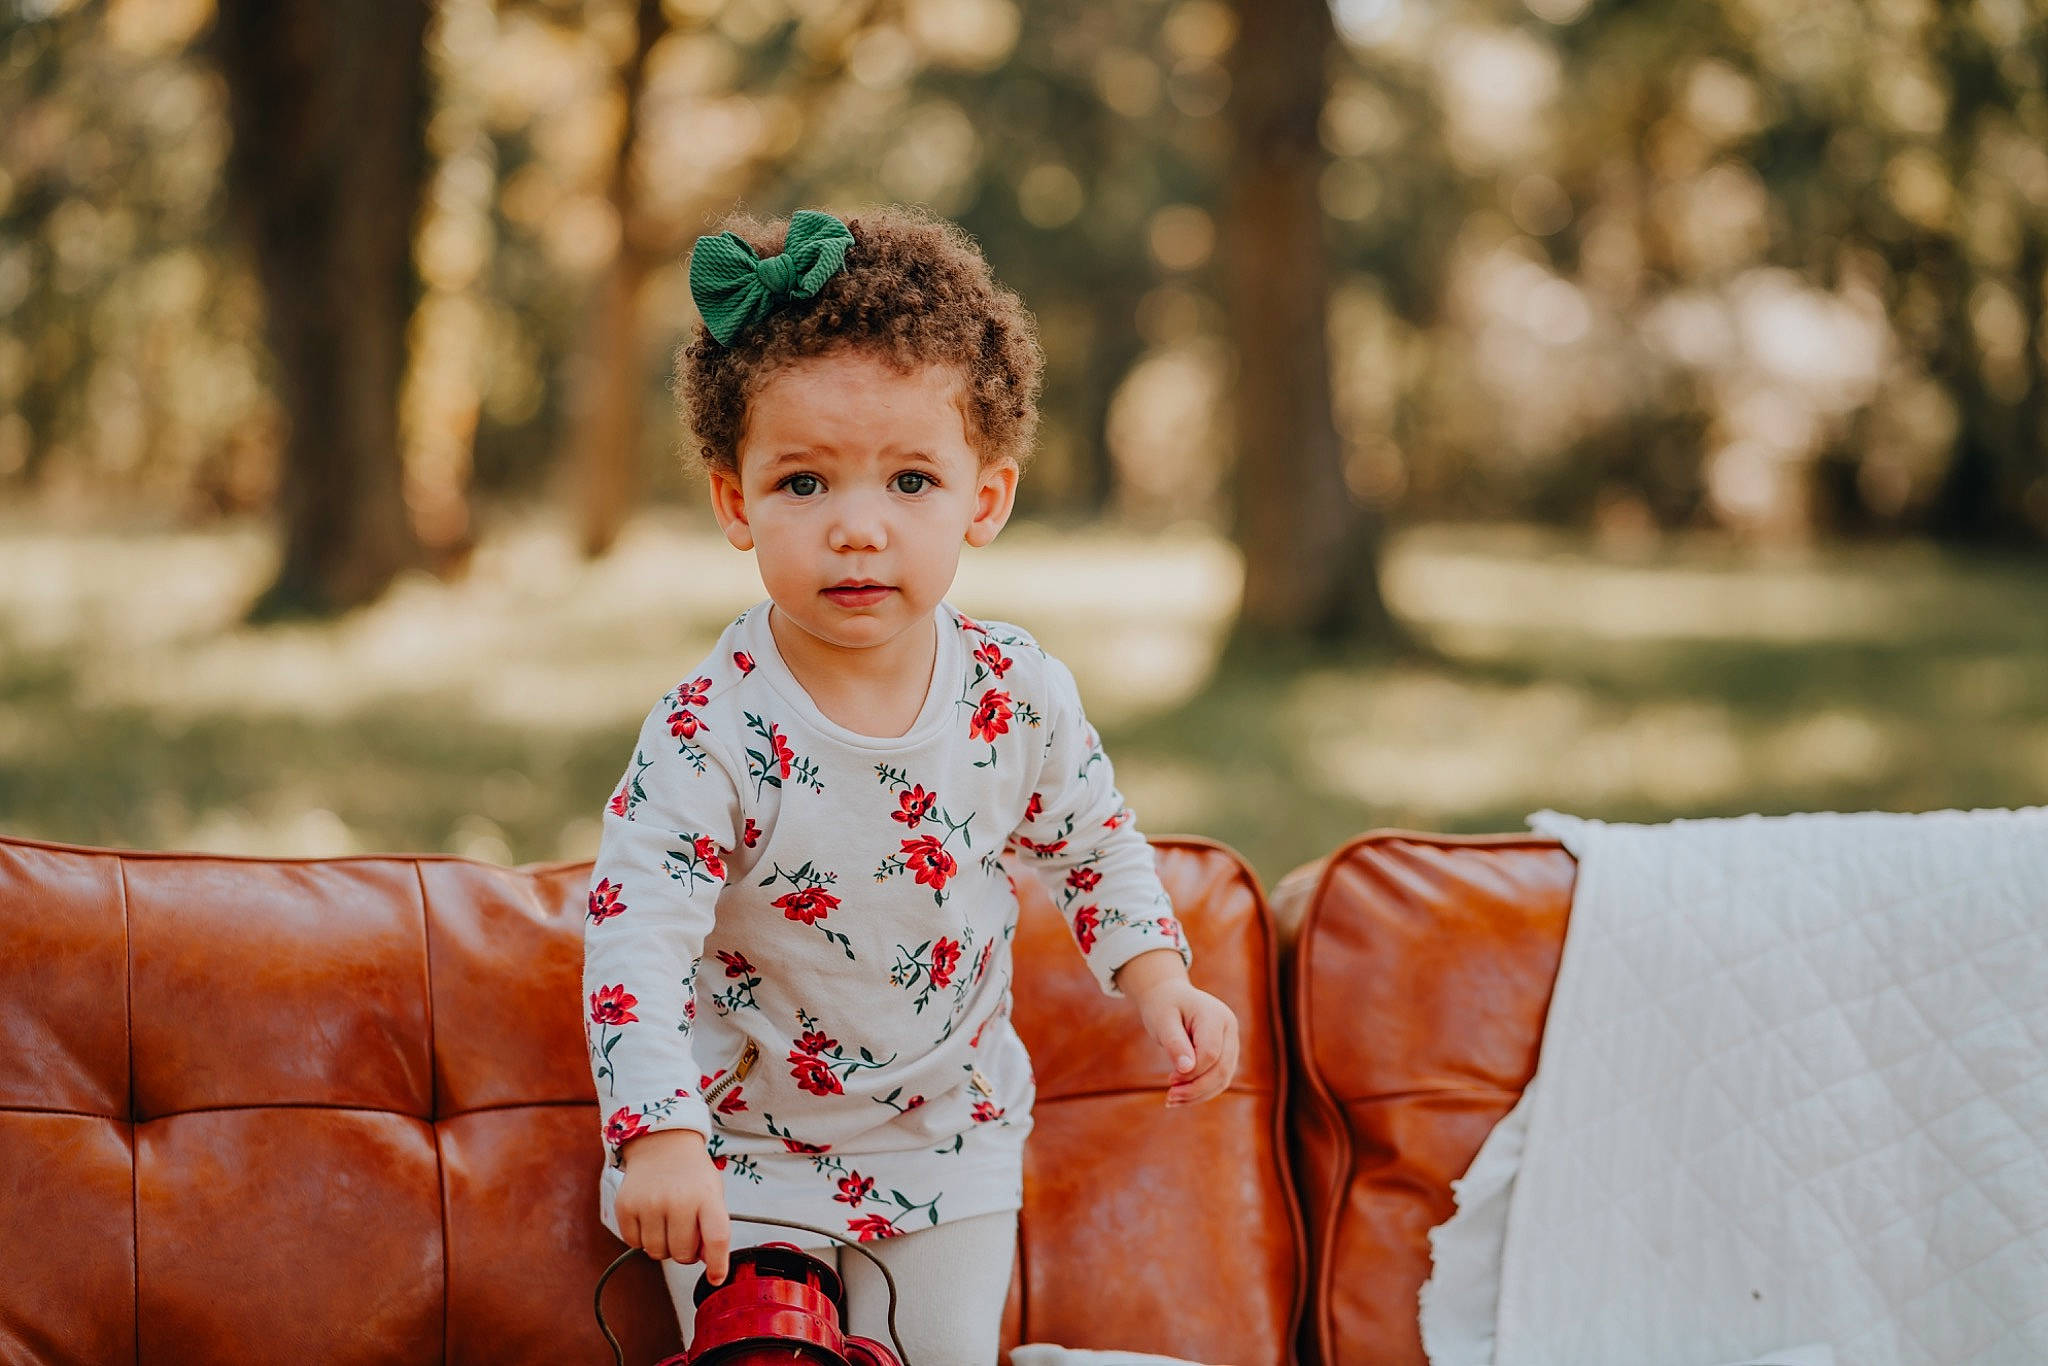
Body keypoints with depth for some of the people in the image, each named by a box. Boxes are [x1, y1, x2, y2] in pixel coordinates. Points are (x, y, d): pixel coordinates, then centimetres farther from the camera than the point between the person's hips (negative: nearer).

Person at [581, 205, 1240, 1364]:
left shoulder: (1022, 695, -12)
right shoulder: (711, 735, -25)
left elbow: (1094, 845, 6)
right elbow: (638, 932, -27)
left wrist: (1161, 985, -7)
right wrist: (660, 1135, -37)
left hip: (950, 1138, 3)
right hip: (746, 1149, -3)